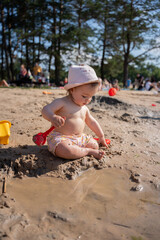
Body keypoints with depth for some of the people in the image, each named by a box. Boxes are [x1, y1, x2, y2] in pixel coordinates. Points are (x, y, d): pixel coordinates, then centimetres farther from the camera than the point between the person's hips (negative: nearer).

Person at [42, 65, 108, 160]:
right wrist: (53, 117, -51)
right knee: (65, 150, -36)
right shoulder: (62, 102, -13)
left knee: (95, 145, 0)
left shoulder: (84, 108, 11)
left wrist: (101, 136, 30)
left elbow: (92, 122, 24)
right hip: (60, 137, -7)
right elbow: (46, 109, -27)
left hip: (79, 138, 7)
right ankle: (88, 151, -15)